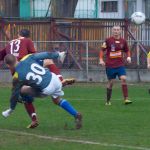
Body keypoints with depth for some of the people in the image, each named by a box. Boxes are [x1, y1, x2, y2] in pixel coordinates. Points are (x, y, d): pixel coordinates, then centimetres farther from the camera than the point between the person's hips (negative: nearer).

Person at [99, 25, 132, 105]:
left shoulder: (123, 41, 5)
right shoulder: (108, 40, -3)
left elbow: (127, 50, 18)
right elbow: (102, 50, 2)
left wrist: (129, 57, 0)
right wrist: (101, 59, -10)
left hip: (120, 65, 2)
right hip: (110, 65, -2)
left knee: (123, 79, -16)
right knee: (111, 82, 3)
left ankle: (126, 99, -16)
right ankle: (108, 101, 17)